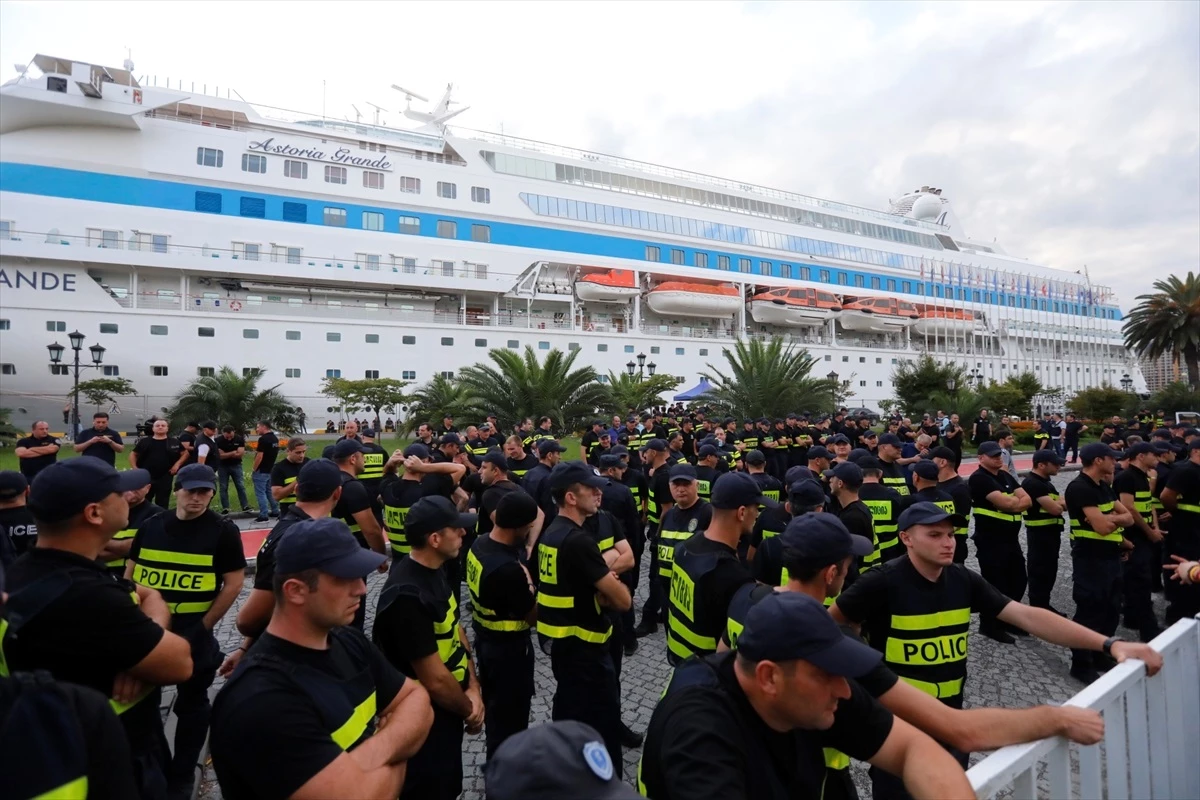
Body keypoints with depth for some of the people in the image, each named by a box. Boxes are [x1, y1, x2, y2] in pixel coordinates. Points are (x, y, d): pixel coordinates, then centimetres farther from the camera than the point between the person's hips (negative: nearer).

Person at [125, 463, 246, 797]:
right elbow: (130, 573, 12)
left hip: (193, 629, -4)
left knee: (192, 704, 10)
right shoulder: (151, 525, 3)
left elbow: (233, 584, -11)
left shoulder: (223, 531, -11)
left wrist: (204, 626, -10)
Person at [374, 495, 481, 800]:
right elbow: (435, 681, -27)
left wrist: (473, 688, -5)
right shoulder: (408, 597, -33)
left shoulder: (437, 572, -3)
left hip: (447, 710, 8)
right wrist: (469, 710, -10)